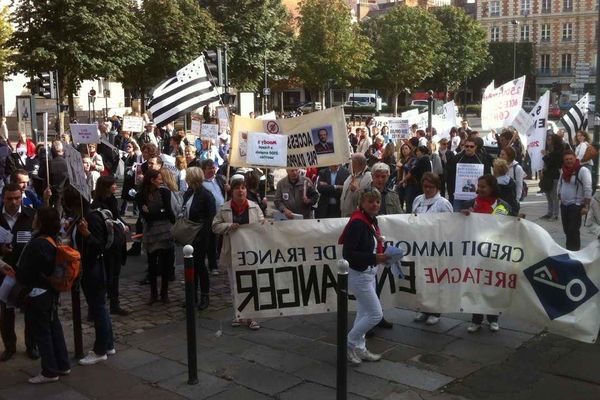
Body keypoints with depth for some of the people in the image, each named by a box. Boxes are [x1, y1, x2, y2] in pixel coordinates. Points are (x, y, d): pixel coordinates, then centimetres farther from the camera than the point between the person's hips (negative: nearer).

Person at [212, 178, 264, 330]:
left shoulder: (254, 207, 3)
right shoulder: (224, 209, 0)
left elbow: (262, 224, 7)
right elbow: (215, 226, 1)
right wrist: (229, 226, -16)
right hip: (233, 253, 0)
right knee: (235, 286, 9)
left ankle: (251, 316, 8)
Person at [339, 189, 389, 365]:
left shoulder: (372, 220, 5)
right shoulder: (357, 223, -22)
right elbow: (347, 253, -27)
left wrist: (382, 253, -2)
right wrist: (375, 258, -30)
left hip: (369, 273, 9)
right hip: (358, 275, -9)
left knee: (364, 313, 17)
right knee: (376, 314, -4)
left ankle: (359, 348, 29)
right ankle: (349, 343, 12)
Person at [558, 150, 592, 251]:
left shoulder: (583, 170, -14)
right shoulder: (563, 170, 7)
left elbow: (588, 190, -16)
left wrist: (586, 206, -19)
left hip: (576, 206, -7)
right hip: (564, 205, 7)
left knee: (573, 231, -6)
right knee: (567, 230, 13)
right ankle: (569, 250, 27)